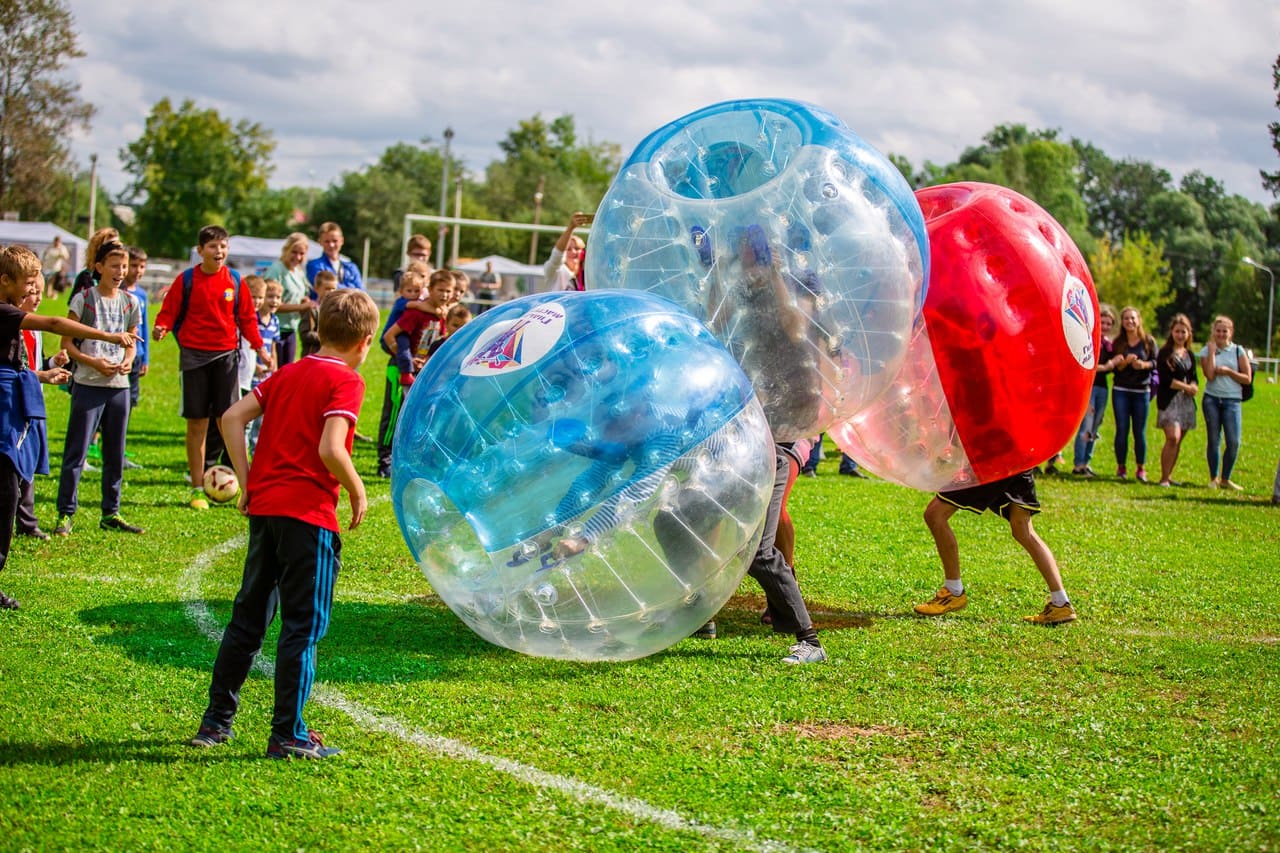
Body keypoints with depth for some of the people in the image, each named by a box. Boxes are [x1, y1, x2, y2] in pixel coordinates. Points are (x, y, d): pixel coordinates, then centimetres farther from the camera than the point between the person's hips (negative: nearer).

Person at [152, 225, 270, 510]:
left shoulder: (234, 281, 5)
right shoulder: (186, 280, 1)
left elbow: (247, 318, 11)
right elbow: (169, 312, 3)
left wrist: (259, 347, 1)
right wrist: (161, 329, -18)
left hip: (226, 355, 0)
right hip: (194, 356, 0)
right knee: (196, 422, 3)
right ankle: (197, 489, 10)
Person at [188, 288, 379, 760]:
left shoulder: (286, 374, 14)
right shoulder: (346, 381, -8)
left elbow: (232, 417, 9)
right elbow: (330, 449, -20)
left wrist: (247, 481, 10)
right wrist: (357, 491, -4)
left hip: (264, 506, 7)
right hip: (309, 512, -7)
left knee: (249, 615, 16)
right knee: (303, 624, 1)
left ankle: (216, 720, 21)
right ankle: (288, 734, 3)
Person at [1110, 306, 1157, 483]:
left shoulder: (1148, 341, 1)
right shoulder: (1118, 342, 2)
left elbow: (1155, 362, 1)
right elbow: (1115, 367, -2)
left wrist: (1144, 364, -19)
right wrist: (1126, 362, -21)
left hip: (1142, 391, -1)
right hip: (1121, 390, 1)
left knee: (1140, 431, 2)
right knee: (1122, 429, 0)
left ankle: (1141, 469, 10)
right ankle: (1121, 467, 9)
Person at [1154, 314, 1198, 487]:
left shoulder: (1189, 355, 15)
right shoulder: (1164, 353, -4)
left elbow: (1193, 377, 17)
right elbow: (1165, 379, -12)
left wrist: (1194, 386, -6)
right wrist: (1186, 387, -12)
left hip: (1186, 401, 6)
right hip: (1169, 400, -6)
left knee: (1178, 440, 6)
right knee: (1173, 437, -17)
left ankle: (1169, 476, 14)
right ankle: (1164, 478, -12)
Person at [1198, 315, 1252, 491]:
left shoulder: (1238, 351, 6)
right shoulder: (1206, 351, 5)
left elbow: (1247, 378, 2)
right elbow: (1210, 375, -10)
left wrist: (1228, 371, -9)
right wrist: (1212, 351, -8)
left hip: (1232, 400, 0)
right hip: (1211, 399, 0)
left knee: (1234, 442, -7)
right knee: (1214, 440, 1)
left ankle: (1225, 479, 7)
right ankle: (1213, 479, 12)